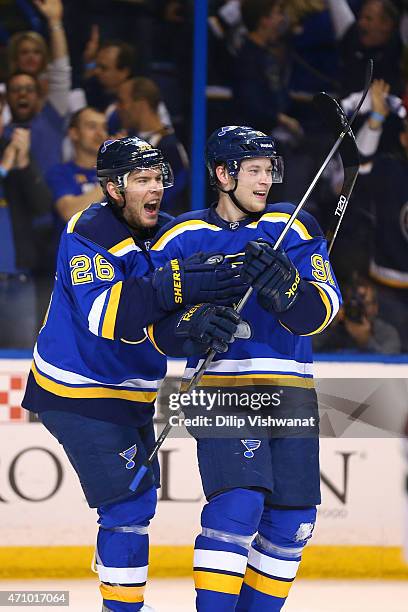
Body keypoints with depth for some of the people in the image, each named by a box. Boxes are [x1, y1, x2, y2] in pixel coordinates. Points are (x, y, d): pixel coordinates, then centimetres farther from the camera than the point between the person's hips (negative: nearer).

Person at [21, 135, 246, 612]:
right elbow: (103, 313, -35)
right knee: (129, 501, -13)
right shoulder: (88, 235, -20)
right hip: (78, 393, -9)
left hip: (129, 392, 9)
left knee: (139, 496, 17)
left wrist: (207, 319, -29)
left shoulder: (165, 233, 4)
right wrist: (174, 287, -44)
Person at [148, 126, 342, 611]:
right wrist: (189, 328, -21)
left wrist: (284, 286, -25)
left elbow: (320, 310, -4)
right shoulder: (182, 238, 4)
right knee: (238, 504, -21)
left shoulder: (295, 228, 7)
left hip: (290, 390, 4)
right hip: (220, 385, -3)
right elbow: (156, 326, 1)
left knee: (291, 521, 3)